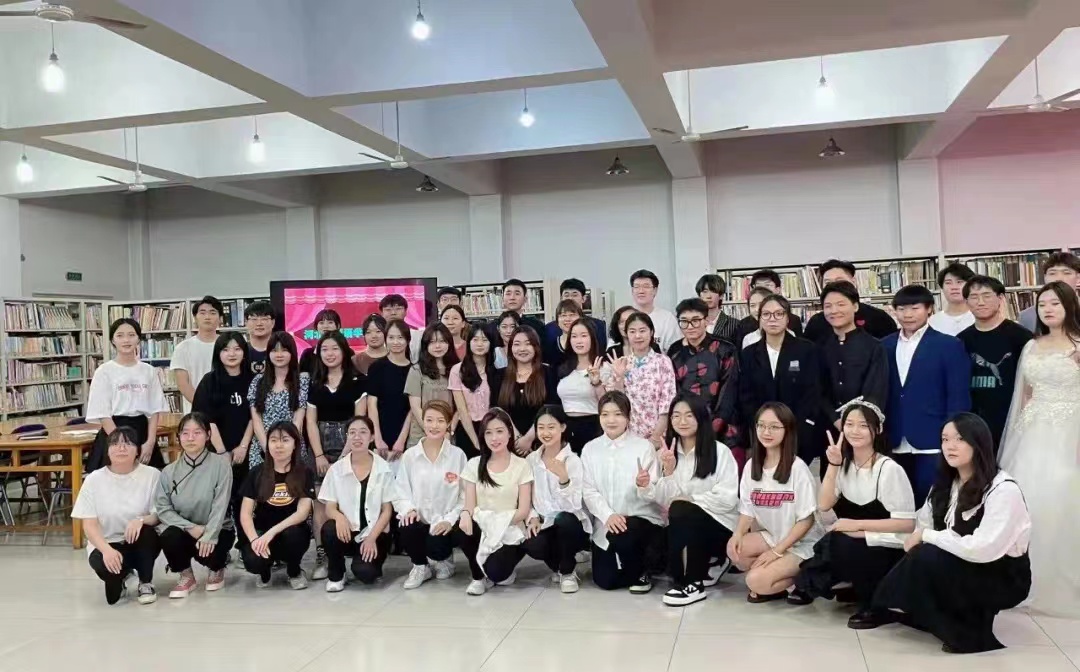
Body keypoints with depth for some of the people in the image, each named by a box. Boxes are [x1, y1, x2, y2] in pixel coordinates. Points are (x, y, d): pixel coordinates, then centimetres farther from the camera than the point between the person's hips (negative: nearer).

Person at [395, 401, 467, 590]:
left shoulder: (457, 455, 0)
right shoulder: (409, 455, 4)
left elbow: (465, 495, -2)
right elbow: (400, 490, 4)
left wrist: (450, 519, -15)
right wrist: (408, 509, -16)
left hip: (444, 523, -1)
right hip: (418, 520, 1)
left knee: (437, 547, -30)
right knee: (406, 529, -32)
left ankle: (444, 559, 14)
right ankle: (421, 566, 3)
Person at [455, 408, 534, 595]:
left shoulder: (521, 466, -1)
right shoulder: (474, 465, 7)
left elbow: (524, 510, -5)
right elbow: (470, 504, 0)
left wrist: (502, 521, -22)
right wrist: (466, 514, -24)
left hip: (510, 533, -2)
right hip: (481, 529, 3)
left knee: (495, 571, -31)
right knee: (460, 530, -32)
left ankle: (504, 569, 11)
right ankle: (479, 576, -3)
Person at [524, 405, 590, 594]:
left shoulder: (573, 460, -12)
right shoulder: (531, 460, 3)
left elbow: (574, 505, -23)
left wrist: (563, 478, -39)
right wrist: (533, 517, -10)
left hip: (571, 525, -2)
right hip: (543, 524, 3)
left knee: (564, 519, -38)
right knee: (531, 545, -31)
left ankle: (568, 571, -7)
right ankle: (557, 566, 8)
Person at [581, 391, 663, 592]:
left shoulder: (644, 447, -8)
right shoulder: (590, 449, 1)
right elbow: (588, 491, -3)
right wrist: (608, 516, -20)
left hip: (643, 519, -3)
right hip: (605, 524, 4)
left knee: (622, 536, -34)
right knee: (604, 581, -3)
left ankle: (641, 571, 0)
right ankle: (631, 563, 32)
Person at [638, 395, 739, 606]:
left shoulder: (720, 452, -9)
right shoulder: (667, 453, 5)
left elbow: (727, 499, -16)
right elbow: (666, 500, -3)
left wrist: (690, 500, -16)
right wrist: (667, 473, -21)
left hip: (720, 526, -5)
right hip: (685, 527, 5)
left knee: (681, 511, -33)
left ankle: (693, 583, -17)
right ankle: (703, 568, 10)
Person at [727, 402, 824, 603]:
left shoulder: (797, 468, -17)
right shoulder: (752, 466, 0)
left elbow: (807, 519, -15)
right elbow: (748, 509, 3)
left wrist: (777, 550, -19)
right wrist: (738, 534, -17)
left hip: (802, 544, -6)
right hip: (772, 536, 6)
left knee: (756, 580, -25)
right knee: (734, 549, -22)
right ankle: (774, 584, 1)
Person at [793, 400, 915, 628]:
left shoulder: (890, 469, -15)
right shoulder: (845, 465, 4)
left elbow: (907, 524, -17)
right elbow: (824, 505, -7)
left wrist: (858, 525, -21)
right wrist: (833, 465, -16)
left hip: (888, 552, -6)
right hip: (851, 548, 6)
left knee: (839, 543, -35)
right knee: (809, 580, -16)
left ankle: (876, 605, -12)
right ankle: (856, 587, 13)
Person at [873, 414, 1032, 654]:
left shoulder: (1003, 490, -21)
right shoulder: (946, 484, 5)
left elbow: (983, 549, -30)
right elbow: (922, 525, 4)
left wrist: (927, 536, -22)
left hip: (1004, 578, -8)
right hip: (962, 569, 8)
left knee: (926, 557, -28)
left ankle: (967, 632, -11)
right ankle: (967, 617, 4)